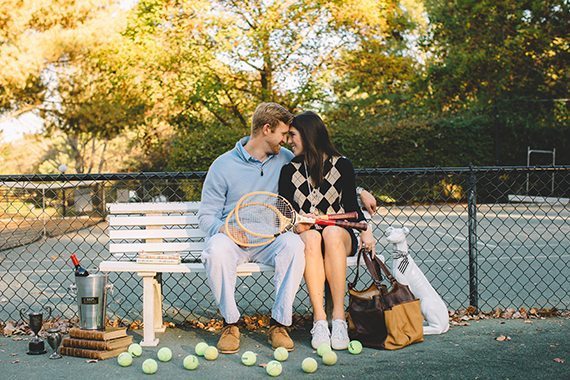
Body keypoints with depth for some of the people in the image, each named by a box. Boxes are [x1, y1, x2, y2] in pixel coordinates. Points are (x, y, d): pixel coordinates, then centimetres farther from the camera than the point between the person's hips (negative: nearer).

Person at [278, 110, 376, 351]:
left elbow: (352, 207, 8)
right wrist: (295, 224, -13)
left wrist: (365, 230, -10)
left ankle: (338, 318, -37)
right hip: (304, 236, 1)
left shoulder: (342, 165, 7)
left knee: (332, 233, -37)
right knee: (311, 237, -36)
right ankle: (319, 321, -39)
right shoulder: (289, 171, 12)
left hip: (340, 235, -1)